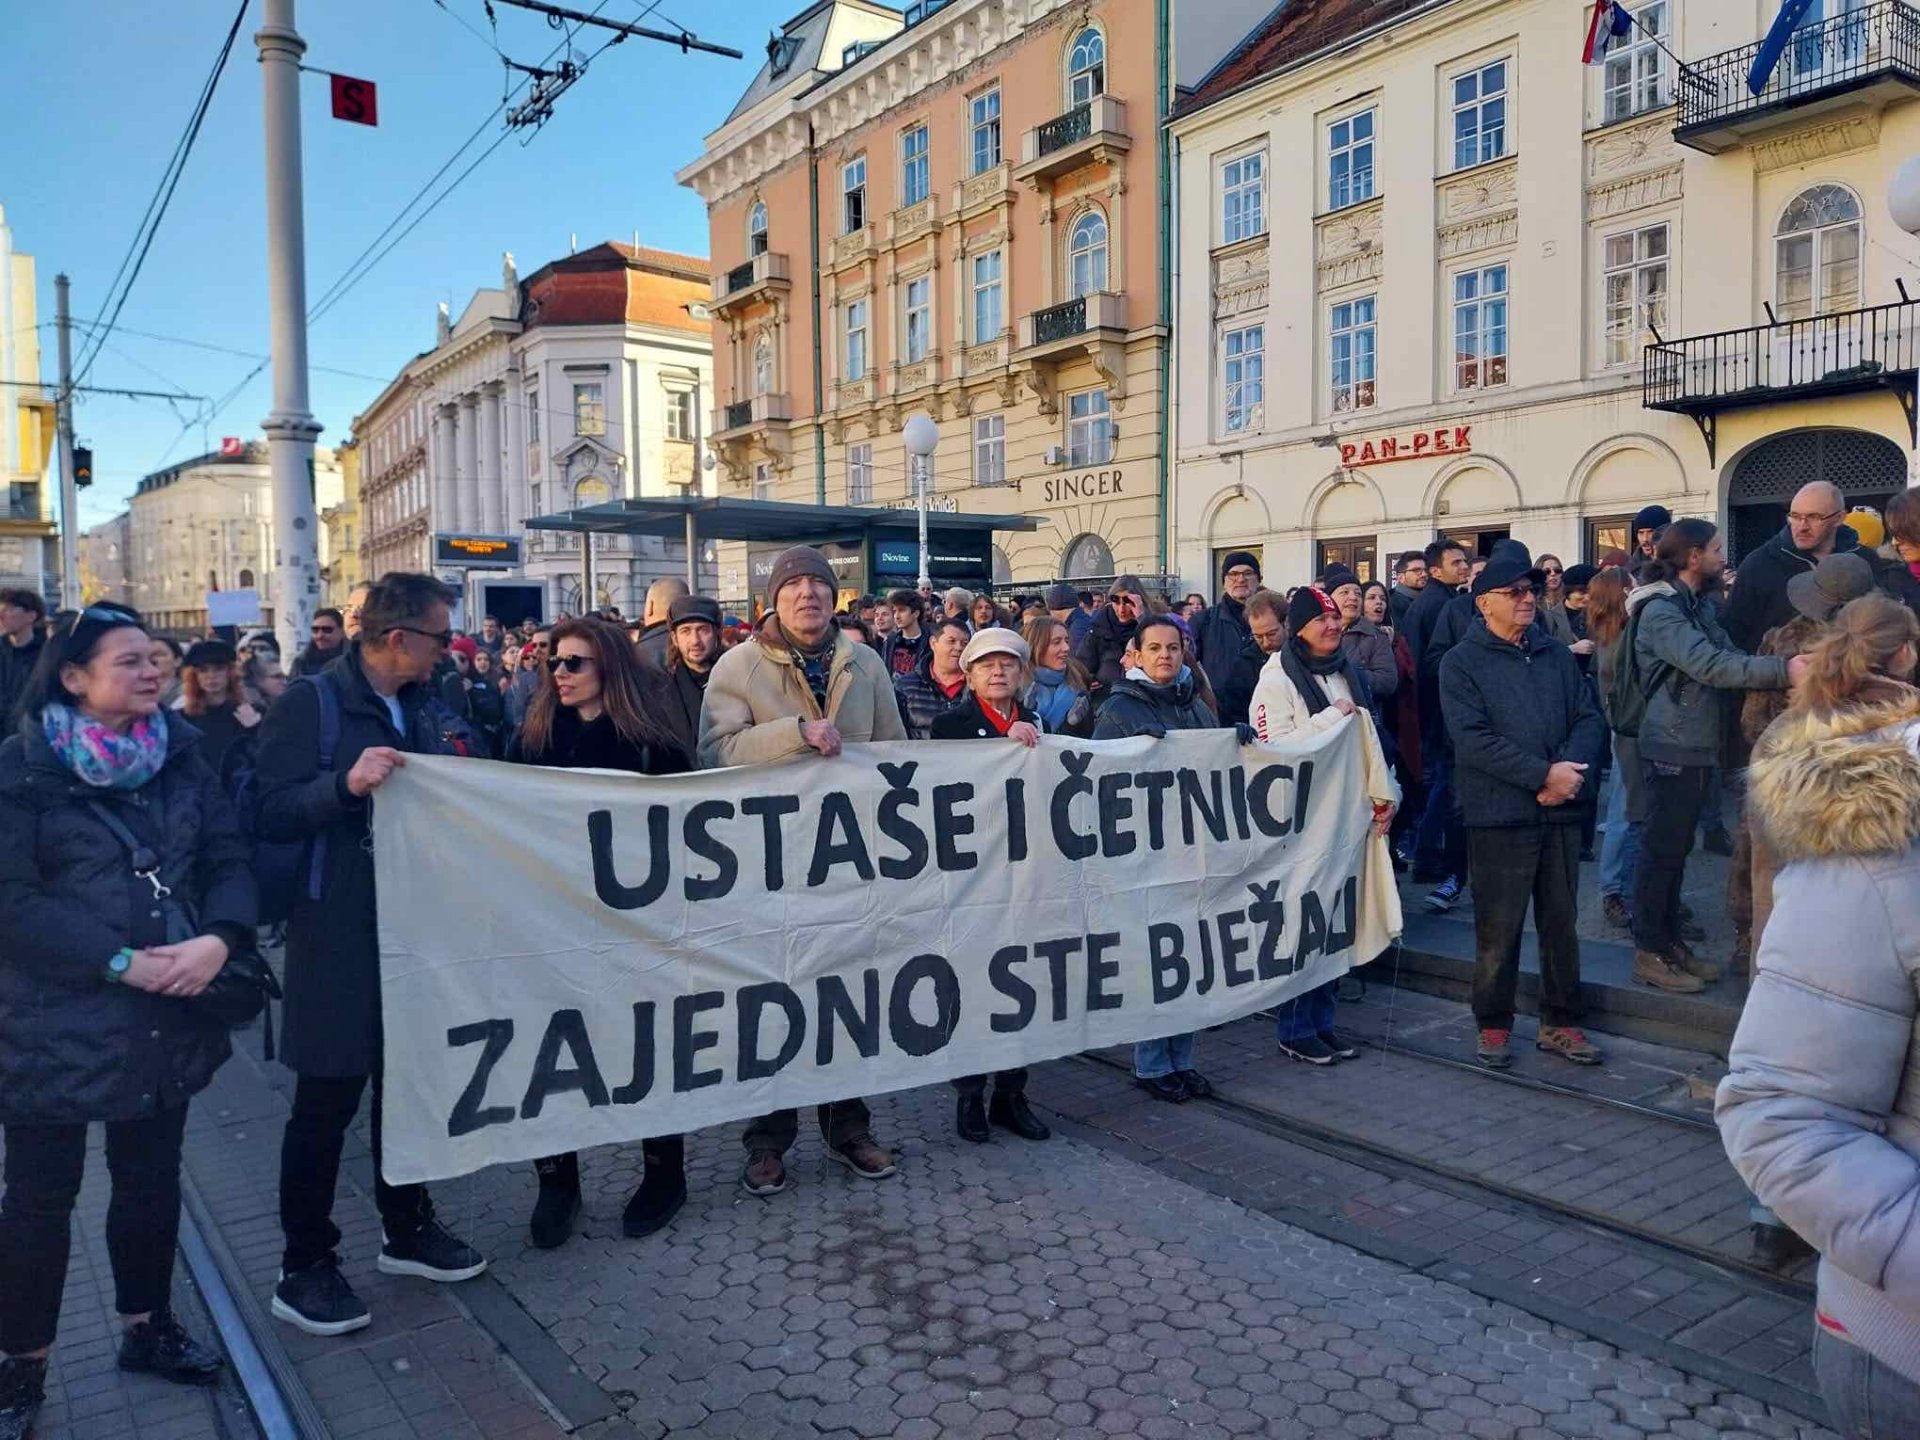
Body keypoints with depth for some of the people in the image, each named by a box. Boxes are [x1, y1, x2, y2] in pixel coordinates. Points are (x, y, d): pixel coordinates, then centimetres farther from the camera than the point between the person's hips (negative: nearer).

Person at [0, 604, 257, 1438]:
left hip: (167, 1015, 4)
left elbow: (229, 859, 1)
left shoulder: (180, 755, 4)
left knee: (152, 1178, 17)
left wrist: (219, 938, -18)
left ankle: (147, 1327, 36)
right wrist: (121, 963, -20)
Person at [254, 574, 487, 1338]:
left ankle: (406, 1229, 33)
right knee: (327, 1101, 3)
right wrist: (346, 783, -32)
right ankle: (303, 1267, 18)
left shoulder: (419, 706, 10)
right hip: (339, 936, -7)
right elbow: (268, 815, -18)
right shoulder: (311, 702, -13)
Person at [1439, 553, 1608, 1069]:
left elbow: (1590, 719, 7)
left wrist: (1571, 768, -12)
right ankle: (1493, 1026, 18)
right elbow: (1473, 739, -14)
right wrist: (1543, 775, -18)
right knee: (1499, 928, 3)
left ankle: (1560, 1022, 26)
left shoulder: (1557, 655, 12)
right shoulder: (1462, 663, -4)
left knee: (1561, 922, 12)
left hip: (1561, 812, 5)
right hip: (1499, 814, -5)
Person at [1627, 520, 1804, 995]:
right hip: (1672, 747, -10)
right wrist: (1783, 669, -34)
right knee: (1661, 849, -4)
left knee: (1677, 848, 15)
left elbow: (1728, 655, 10)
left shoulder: (1697, 604, 16)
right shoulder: (1660, 611, -17)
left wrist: (1784, 663, -5)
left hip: (1696, 745, 10)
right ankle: (1649, 952, 3)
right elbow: (1710, 666, -28)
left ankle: (1670, 940, 23)